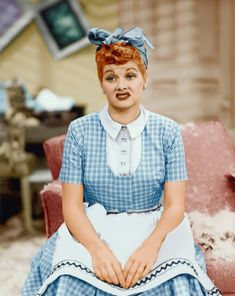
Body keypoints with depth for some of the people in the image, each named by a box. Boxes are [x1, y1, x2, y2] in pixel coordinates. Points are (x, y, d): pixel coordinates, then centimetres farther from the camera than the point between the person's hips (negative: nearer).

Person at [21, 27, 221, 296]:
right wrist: (98, 248, -20)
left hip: (154, 232, 0)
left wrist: (151, 245, -22)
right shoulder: (79, 131, 0)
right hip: (91, 232, 0)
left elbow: (175, 206, -3)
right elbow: (72, 206, -3)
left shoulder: (168, 131, 0)